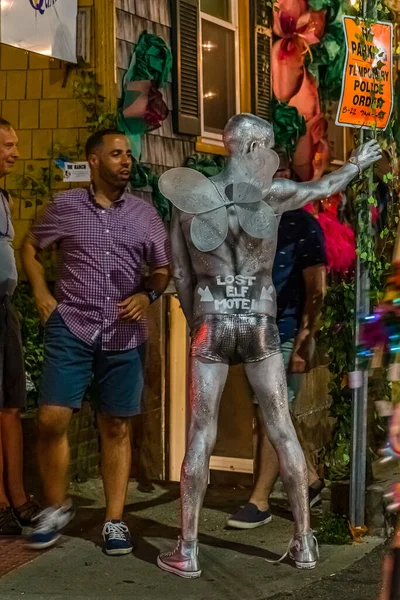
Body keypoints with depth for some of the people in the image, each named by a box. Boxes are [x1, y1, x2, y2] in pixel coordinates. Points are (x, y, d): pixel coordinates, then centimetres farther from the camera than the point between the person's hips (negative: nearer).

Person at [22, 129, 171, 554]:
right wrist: (41, 296, 5)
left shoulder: (144, 213, 7)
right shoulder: (65, 206, 3)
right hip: (70, 328, -1)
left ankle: (114, 520, 14)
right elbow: (31, 247, 16)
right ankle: (56, 507, 14)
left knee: (116, 428, 5)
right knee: (51, 420, -7)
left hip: (124, 335, 1)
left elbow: (163, 269, 13)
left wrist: (147, 295, -6)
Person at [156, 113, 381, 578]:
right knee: (282, 430, 9)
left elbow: (180, 274, 5)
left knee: (200, 435, 4)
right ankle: (304, 542, 17)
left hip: (210, 324, 1)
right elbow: (323, 187, 15)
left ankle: (187, 551, 7)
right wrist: (358, 162, 34)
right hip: (260, 324, 0)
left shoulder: (189, 199, 0)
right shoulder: (270, 194, -4)